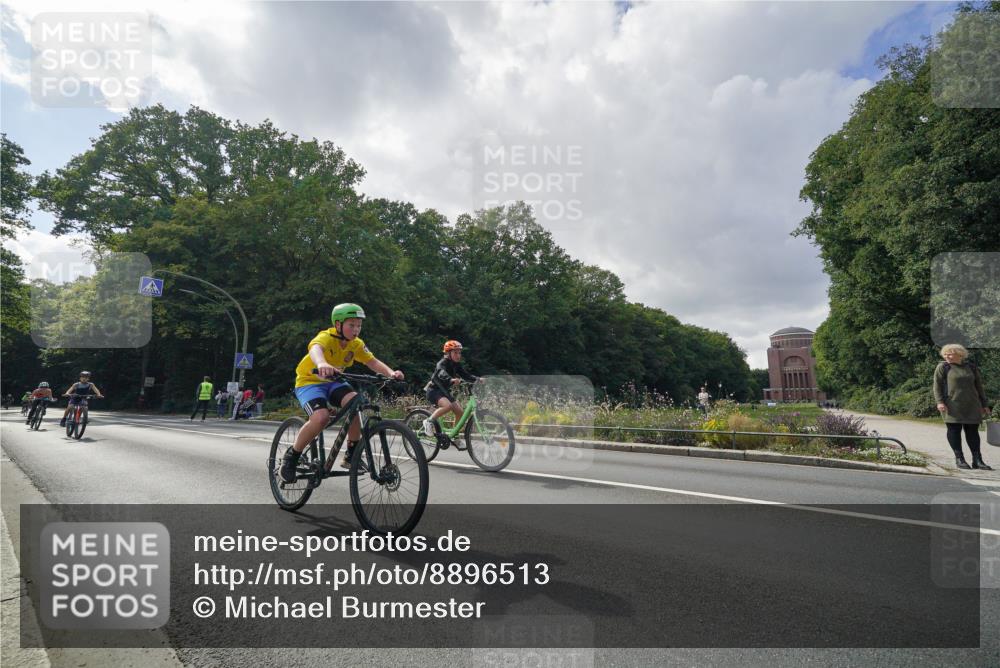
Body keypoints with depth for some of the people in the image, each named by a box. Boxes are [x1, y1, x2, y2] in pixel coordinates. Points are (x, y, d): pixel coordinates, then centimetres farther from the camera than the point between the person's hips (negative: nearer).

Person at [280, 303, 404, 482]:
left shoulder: (356, 344, -7)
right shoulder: (326, 337, -25)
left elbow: (373, 361, -17)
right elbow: (315, 348, -48)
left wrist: (391, 372, -38)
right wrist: (322, 364, -72)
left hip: (333, 382, 5)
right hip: (309, 381, -5)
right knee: (321, 416, -32)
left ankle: (351, 455, -11)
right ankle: (291, 455, -9)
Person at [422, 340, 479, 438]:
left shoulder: (456, 365, 3)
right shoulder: (442, 363, -20)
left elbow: (465, 375, -4)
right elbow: (442, 374, -41)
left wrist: (477, 380, -21)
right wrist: (451, 380, -62)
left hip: (444, 391, 8)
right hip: (434, 390, -8)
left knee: (459, 411, -5)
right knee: (448, 405, -33)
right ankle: (429, 421, -15)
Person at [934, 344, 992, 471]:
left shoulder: (971, 367, 12)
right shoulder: (943, 367, 0)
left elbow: (978, 387, 18)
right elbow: (937, 385, -3)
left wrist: (984, 404, 17)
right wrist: (939, 401, -14)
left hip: (971, 405, 4)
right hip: (952, 405, -4)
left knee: (972, 431, 4)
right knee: (954, 430, -3)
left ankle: (977, 460, 8)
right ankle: (959, 459, 4)